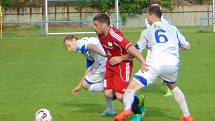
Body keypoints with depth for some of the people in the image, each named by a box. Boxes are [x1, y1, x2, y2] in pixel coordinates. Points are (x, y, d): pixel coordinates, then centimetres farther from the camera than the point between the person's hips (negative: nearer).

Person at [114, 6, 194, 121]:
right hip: (173, 63, 3)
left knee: (131, 87, -3)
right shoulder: (172, 28, 22)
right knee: (173, 87, 34)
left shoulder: (147, 32, 18)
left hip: (155, 63, -3)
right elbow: (187, 46, 27)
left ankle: (127, 109, -34)